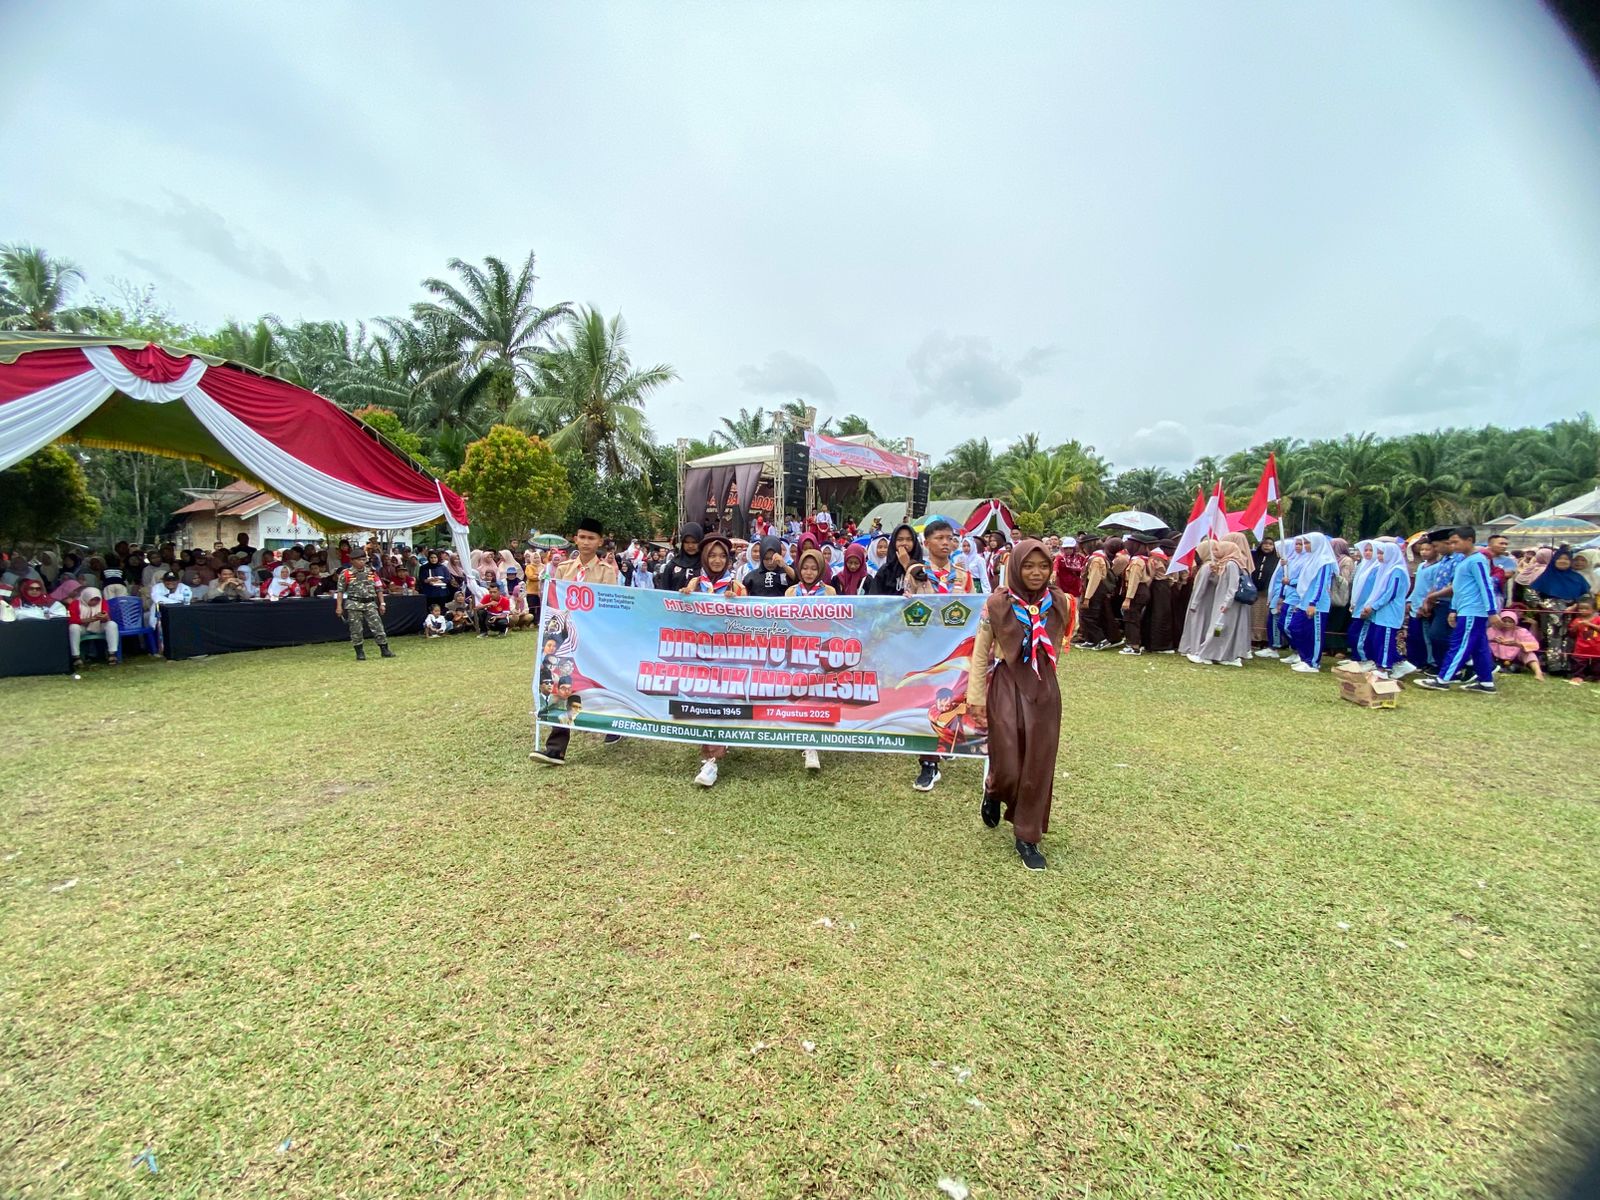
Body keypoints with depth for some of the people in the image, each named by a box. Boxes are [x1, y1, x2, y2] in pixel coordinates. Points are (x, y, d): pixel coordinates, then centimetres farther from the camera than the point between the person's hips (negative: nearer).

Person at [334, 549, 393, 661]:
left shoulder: (371, 572, 8)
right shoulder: (346, 574, 0)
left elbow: (379, 589, 12)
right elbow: (340, 591, 1)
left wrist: (382, 603, 8)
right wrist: (339, 606, -4)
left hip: (370, 604, 2)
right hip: (354, 605, -2)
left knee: (378, 627, -1)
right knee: (356, 630, 3)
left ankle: (385, 650, 6)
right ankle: (360, 653, 13)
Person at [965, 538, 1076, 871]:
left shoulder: (1060, 604, -2)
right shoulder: (997, 604, -9)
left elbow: (1059, 646, 13)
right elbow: (980, 653, -4)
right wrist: (976, 699, -6)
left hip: (1044, 691, 3)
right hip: (1006, 688, -2)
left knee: (1038, 766, 7)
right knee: (1007, 768, 0)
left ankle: (1028, 837, 23)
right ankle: (993, 791, 37)